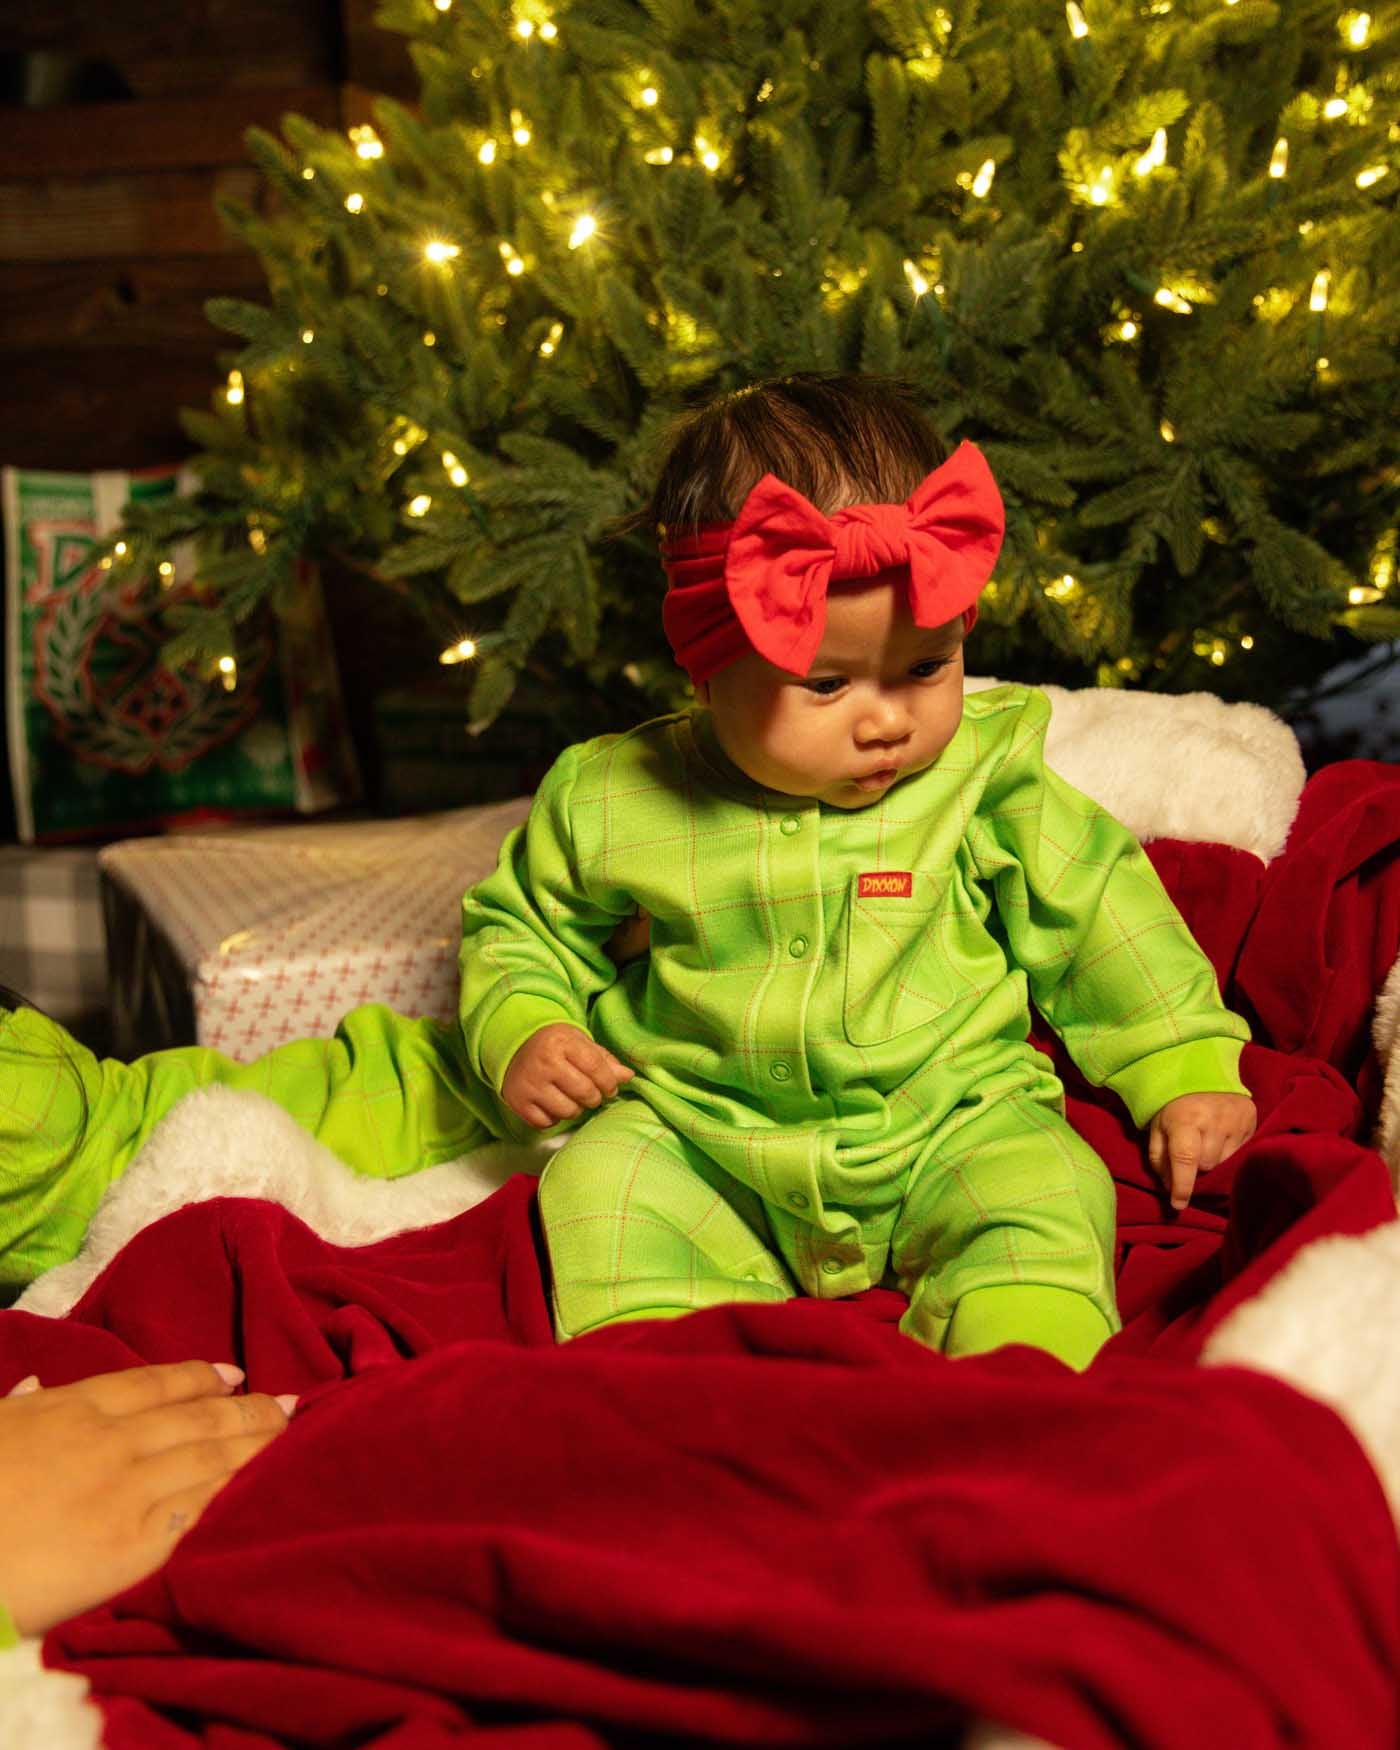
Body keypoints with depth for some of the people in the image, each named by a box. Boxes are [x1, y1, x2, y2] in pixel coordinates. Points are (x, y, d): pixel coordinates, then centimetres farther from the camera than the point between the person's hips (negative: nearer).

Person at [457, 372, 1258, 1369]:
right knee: (602, 1183, -21)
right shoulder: (612, 800, -6)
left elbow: (1094, 913, 6)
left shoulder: (984, 773, -5)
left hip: (950, 1119, -1)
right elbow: (522, 924, 11)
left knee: (1043, 1188, -24)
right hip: (700, 1142, 1)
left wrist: (1187, 1066, 4)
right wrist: (520, 1033, -8)